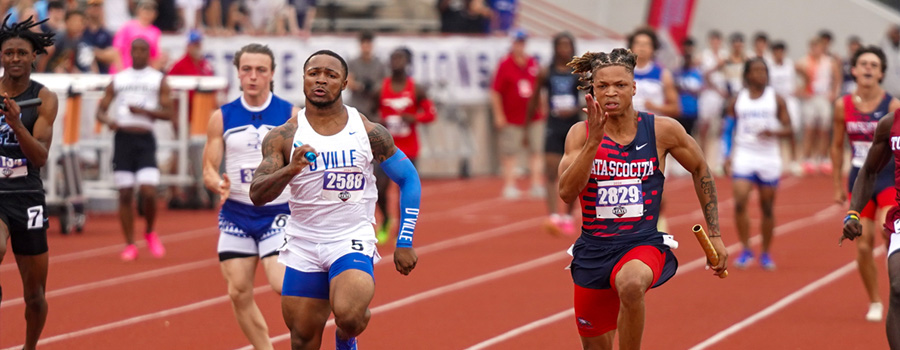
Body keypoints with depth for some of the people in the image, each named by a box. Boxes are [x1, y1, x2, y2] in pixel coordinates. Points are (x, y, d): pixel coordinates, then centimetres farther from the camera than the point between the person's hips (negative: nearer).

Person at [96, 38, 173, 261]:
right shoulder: (118, 79, 13)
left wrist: (144, 111, -15)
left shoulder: (158, 80, 8)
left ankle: (150, 233, 13)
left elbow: (168, 113, 0)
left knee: (149, 192, -13)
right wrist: (107, 120, -10)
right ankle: (130, 244, 9)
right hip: (122, 137, 2)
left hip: (145, 139, -2)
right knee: (125, 194, 0)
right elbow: (101, 110, 13)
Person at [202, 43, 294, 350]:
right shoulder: (222, 118, 2)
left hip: (278, 213, -3)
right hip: (236, 214, 3)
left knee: (284, 286, -18)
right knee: (239, 293, 0)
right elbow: (209, 170, 2)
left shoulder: (291, 116, -3)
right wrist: (218, 185, -18)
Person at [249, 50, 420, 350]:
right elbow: (256, 195, -10)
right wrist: (290, 170, -30)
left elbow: (409, 180, 7)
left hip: (352, 241, -2)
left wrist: (404, 242, 1)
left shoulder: (369, 132, -3)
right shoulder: (284, 137, -2)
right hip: (303, 245, 2)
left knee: (348, 315, -28)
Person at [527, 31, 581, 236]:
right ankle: (553, 217, -24)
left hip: (574, 125, 0)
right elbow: (534, 101, 9)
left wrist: (574, 110, -20)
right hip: (554, 126, 0)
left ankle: (568, 216, 24)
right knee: (551, 172, -14)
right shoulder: (545, 73, 1)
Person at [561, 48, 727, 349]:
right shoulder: (581, 134, -3)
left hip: (644, 245, -3)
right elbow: (567, 192, -16)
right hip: (592, 250, 3)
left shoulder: (662, 130, -4)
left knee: (631, 283, -39)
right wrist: (594, 140, -25)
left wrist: (714, 236, 12)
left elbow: (700, 170, 12)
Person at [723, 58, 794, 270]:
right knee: (740, 203, -16)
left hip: (769, 159, 0)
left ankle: (766, 253, 18)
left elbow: (789, 131, 0)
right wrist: (728, 155, -2)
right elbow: (728, 130, 10)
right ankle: (746, 250, -7)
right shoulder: (737, 101, 5)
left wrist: (773, 132, -20)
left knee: (767, 208, 5)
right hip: (743, 157, 0)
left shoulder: (776, 100, 2)